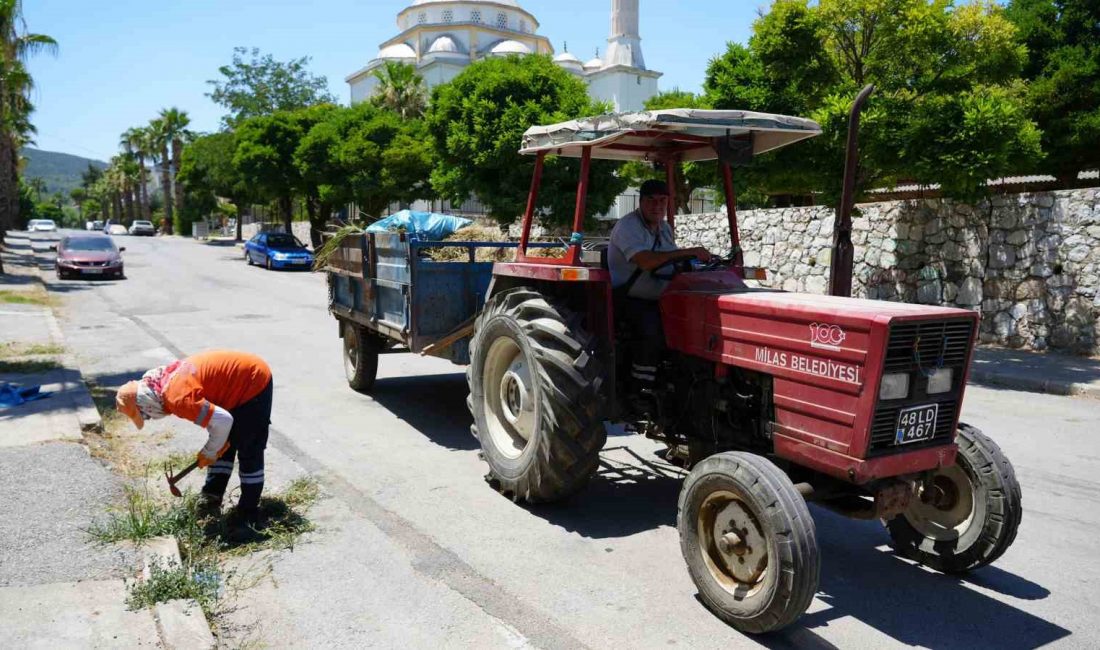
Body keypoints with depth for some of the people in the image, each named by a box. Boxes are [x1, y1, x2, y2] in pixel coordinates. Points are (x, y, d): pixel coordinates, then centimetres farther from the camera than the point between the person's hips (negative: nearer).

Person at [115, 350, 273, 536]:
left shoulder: (177, 398, -26)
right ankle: (211, 499, 23)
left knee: (249, 453, -2)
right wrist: (213, 448, 9)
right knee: (223, 446, 15)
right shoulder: (167, 380, 3)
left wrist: (209, 453, -8)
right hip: (241, 379, 10)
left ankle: (249, 513, 8)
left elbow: (222, 421, -27)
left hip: (254, 382, -10)